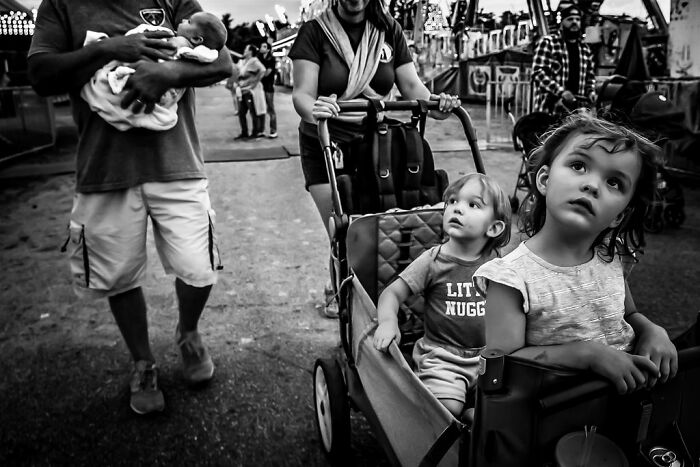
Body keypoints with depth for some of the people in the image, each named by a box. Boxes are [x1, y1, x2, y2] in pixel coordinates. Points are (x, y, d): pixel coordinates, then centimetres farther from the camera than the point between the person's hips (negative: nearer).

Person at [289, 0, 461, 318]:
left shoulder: (389, 30, 7)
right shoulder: (316, 31, -3)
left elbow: (411, 85, 1)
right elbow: (302, 92, -14)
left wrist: (436, 103, -20)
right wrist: (312, 110, -37)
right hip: (325, 146, -2)